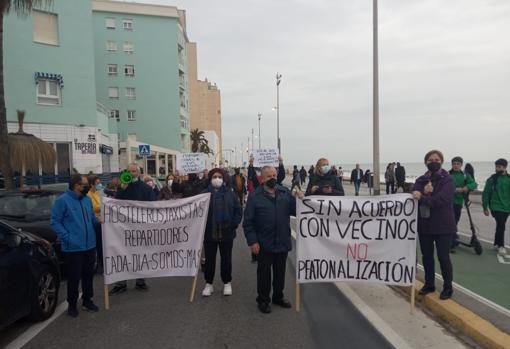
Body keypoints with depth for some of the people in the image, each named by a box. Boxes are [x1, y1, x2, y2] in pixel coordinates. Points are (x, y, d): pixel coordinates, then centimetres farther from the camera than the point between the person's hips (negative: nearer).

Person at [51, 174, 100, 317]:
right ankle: (72, 304, 24)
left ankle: (87, 301, 31)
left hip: (89, 245, 6)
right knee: (74, 277, 5)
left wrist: (99, 221, 0)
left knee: (88, 274, 16)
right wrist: (66, 237, -19)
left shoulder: (87, 199, 9)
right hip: (73, 247, -6)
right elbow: (55, 221, -11)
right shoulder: (63, 200, -11)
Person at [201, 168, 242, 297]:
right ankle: (209, 284, 26)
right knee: (209, 259, 11)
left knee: (226, 259, 12)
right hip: (209, 233, 0)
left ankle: (227, 283, 28)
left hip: (226, 233, 0)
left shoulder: (230, 194, 0)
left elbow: (238, 211, 0)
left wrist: (233, 225, -9)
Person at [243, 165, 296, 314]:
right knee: (264, 273, 11)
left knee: (280, 272, 18)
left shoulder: (285, 193, 2)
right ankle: (263, 300, 29)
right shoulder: (255, 196, -8)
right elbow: (248, 222, -9)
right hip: (264, 244, -3)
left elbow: (295, 211, -1)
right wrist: (252, 241, -14)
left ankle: (278, 297, 38)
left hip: (282, 242, 3)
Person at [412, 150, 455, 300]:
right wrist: (424, 192, -23)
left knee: (443, 257, 4)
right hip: (424, 224, 5)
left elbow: (441, 199, -23)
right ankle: (429, 284, 30)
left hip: (443, 225, -5)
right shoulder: (421, 180, 7)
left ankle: (448, 287, 22)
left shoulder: (447, 180, -9)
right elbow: (414, 196, -6)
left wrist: (422, 198, -23)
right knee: (426, 256, 14)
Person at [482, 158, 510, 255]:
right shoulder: (492, 179, -4)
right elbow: (486, 193, -2)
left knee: (500, 226, 11)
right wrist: (485, 207, -4)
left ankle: (496, 244, 26)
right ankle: (501, 246, -2)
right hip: (496, 207, -4)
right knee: (501, 225, -13)